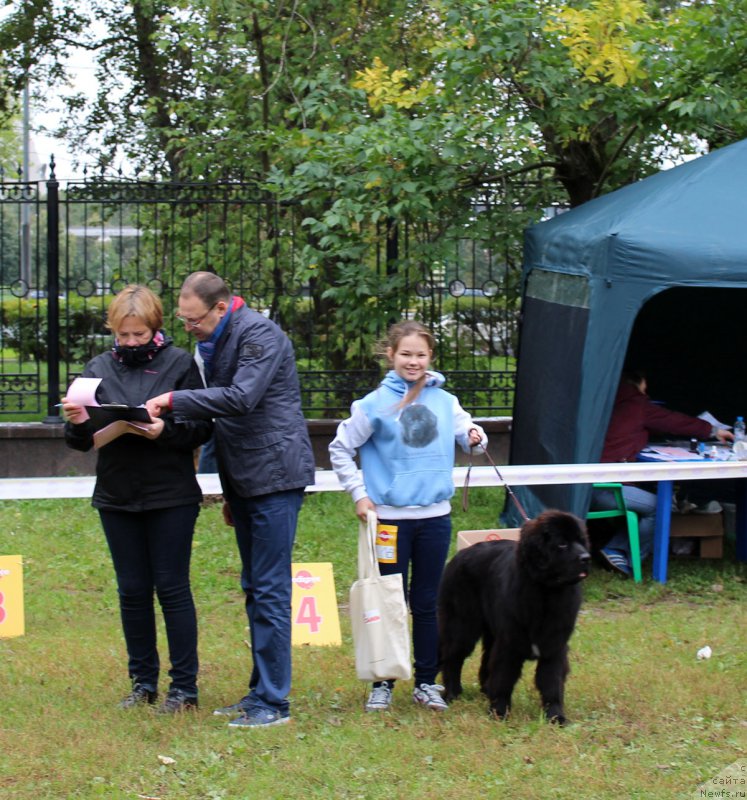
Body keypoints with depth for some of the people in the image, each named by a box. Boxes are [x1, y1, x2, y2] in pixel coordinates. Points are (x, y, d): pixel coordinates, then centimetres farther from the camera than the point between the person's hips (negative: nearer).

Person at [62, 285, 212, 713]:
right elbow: (83, 440, 7)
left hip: (171, 497, -4)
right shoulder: (100, 368, 6)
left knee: (172, 588, -1)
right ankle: (143, 682, 18)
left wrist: (167, 429, -23)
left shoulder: (180, 364, -3)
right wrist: (79, 423, -15)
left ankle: (185, 686, 5)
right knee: (133, 590, 8)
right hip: (117, 496, 4)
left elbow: (203, 428, -6)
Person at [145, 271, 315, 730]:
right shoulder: (214, 342, 14)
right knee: (255, 589, 13)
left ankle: (273, 703, -6)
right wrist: (230, 492, 22)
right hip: (244, 480, 10)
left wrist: (173, 400, -22)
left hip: (275, 476, -10)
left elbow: (241, 398, -27)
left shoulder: (260, 335, -15)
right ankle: (260, 692, 20)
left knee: (270, 590, -9)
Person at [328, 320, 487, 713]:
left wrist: (475, 437, -9)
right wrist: (359, 493, -4)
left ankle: (427, 683, 18)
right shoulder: (375, 404, -5)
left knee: (428, 603, 9)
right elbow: (340, 449, 2)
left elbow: (465, 429, 14)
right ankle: (382, 684, 10)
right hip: (390, 517, -3)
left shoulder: (444, 401, 4)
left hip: (435, 515, 3)